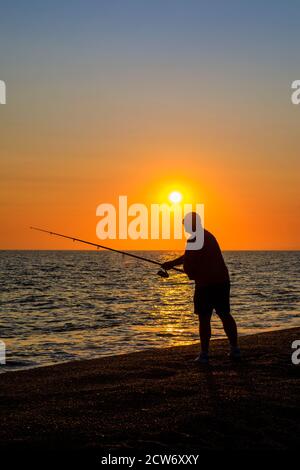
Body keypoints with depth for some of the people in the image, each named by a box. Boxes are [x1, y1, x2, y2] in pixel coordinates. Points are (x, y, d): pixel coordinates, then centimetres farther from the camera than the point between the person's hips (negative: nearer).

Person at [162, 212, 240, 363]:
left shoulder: (194, 240, -13)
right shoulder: (207, 236, 18)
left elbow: (188, 264, -13)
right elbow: (189, 257, 29)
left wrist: (192, 274, 8)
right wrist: (172, 263, 35)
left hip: (206, 284, -8)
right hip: (222, 281, 8)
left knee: (204, 318, -2)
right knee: (225, 315, 16)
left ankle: (204, 354, 0)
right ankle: (235, 349, 19)